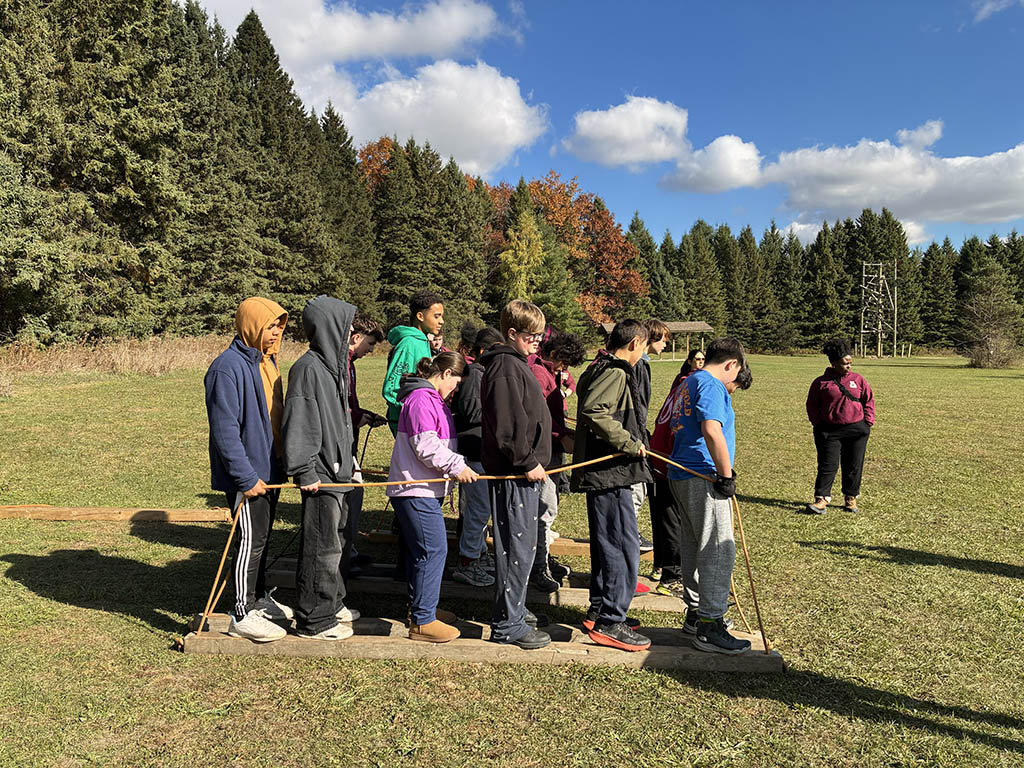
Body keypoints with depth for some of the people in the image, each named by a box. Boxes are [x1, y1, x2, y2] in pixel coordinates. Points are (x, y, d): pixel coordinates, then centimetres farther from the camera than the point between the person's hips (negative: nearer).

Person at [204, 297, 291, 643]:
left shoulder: (267, 361, 11)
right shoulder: (228, 367, -19)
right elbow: (225, 429, -22)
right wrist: (246, 477, -22)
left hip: (269, 469, 9)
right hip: (247, 474, -9)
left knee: (262, 537, 19)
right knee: (251, 540, -1)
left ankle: (259, 598, 34)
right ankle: (243, 615, 12)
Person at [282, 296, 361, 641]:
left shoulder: (333, 364, 13)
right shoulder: (308, 367, -17)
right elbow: (299, 423, -20)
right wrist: (305, 471, -20)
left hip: (337, 469, 10)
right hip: (320, 475, -10)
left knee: (334, 541, 20)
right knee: (321, 547, -1)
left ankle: (332, 604, 34)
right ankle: (314, 621, 12)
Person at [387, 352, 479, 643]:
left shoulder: (434, 399, 19)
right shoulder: (420, 399, -16)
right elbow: (426, 445, -23)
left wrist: (458, 465, 16)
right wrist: (456, 466, -20)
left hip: (425, 488, 11)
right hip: (415, 489, -11)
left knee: (422, 550, 17)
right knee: (433, 549, -10)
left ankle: (419, 608, 29)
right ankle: (423, 621, -3)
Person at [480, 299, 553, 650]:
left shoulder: (517, 364, 17)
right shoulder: (506, 367, -16)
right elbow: (507, 424, -24)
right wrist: (528, 462, -19)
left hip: (522, 469, 11)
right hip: (514, 472, -11)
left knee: (521, 545, 18)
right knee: (517, 548, -4)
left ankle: (513, 609, 31)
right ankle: (507, 624, 6)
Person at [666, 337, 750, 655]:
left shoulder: (687, 384, 18)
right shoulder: (712, 386, -12)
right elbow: (711, 431, -28)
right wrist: (727, 476, -19)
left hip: (681, 475, 10)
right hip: (703, 477, -10)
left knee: (694, 546, 18)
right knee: (719, 549, -5)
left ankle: (695, 613, 29)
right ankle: (709, 627, 0)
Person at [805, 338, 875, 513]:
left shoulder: (858, 380, 6)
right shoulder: (821, 382, -1)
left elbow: (869, 400, 12)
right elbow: (812, 405, 6)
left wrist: (868, 422, 4)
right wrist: (817, 423, -3)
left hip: (857, 430, 2)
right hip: (829, 430, -2)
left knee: (853, 466, 9)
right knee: (828, 465, -5)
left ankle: (851, 498, 21)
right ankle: (821, 499, -3)